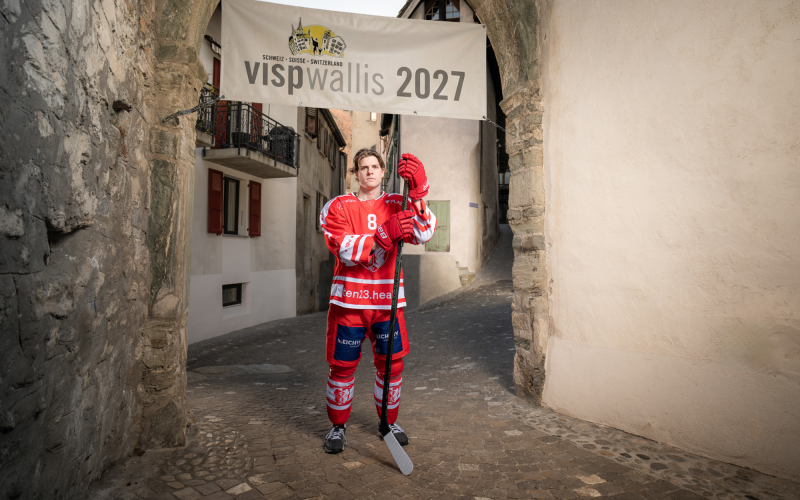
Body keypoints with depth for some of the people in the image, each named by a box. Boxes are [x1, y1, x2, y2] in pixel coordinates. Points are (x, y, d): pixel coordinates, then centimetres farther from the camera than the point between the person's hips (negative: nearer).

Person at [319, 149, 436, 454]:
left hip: (387, 300, 2)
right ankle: (338, 426, 28)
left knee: (392, 364, 7)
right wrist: (385, 234, -30)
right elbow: (345, 250, -15)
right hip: (349, 300, -1)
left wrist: (418, 192, -28)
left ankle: (389, 422, 31)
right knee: (342, 366, 5)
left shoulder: (397, 205, 6)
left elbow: (423, 234, -13)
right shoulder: (339, 207, 1)